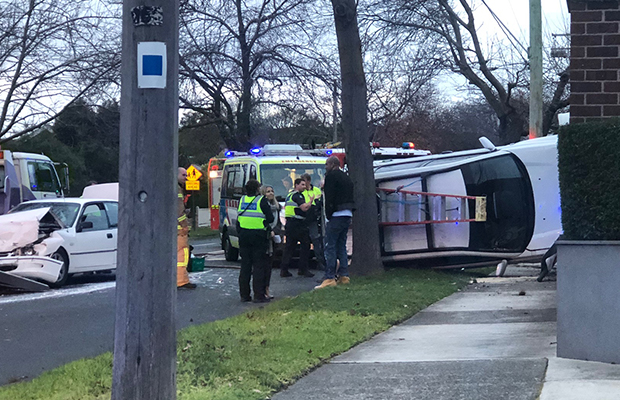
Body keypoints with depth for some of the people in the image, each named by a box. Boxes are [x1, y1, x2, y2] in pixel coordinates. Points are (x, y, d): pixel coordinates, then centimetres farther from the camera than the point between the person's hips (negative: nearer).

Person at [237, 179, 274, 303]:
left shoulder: (242, 200, 8)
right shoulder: (262, 201, -9)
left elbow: (239, 217, 14)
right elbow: (270, 218, -8)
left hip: (243, 235, 5)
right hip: (258, 236, -5)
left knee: (245, 265, 11)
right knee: (259, 266, -1)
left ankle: (244, 294, 12)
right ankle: (259, 295, -3)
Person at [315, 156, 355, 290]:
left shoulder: (331, 176, -4)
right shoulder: (346, 177, 23)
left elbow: (329, 198, -12)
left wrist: (328, 215, -5)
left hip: (336, 215, -9)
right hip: (348, 215, 9)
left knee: (330, 247, -9)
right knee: (341, 246, 13)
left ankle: (329, 278, -13)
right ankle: (344, 276, 10)